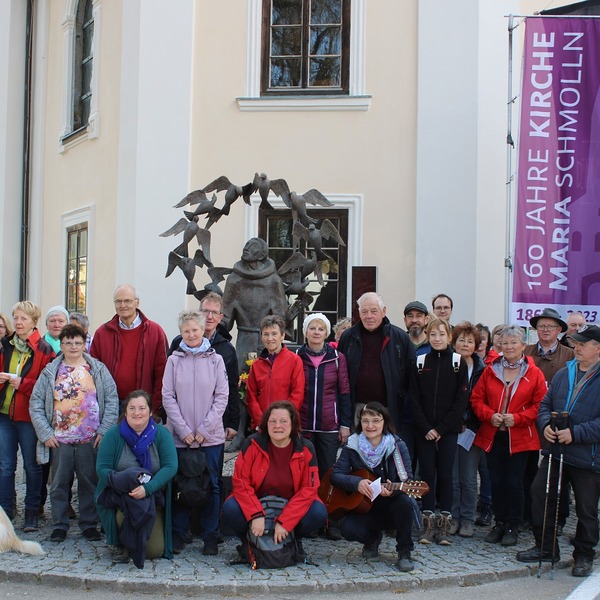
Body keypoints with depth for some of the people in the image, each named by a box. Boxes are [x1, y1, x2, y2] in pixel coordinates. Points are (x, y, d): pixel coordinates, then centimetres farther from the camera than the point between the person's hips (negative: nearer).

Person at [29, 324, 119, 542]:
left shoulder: (98, 370, 3)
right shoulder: (50, 372, 6)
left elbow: (112, 401, 1)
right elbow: (35, 404, 4)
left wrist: (104, 431, -6)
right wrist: (45, 433, -3)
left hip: (91, 440, -1)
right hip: (59, 441, 1)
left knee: (90, 483, 6)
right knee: (59, 484, 7)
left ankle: (89, 524, 19)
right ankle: (59, 525, 19)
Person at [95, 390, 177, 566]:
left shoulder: (161, 434, -4)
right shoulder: (114, 434, -4)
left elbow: (170, 466, -14)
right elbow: (102, 468, -8)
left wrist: (148, 488, -28)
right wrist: (123, 480, -27)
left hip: (153, 497, 1)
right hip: (119, 496, 0)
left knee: (155, 551, -9)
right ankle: (119, 545, -4)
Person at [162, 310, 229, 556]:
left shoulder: (215, 359, 3)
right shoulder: (174, 360, 4)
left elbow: (222, 397, 0)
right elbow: (168, 397, 1)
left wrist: (204, 429, -8)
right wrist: (184, 430, -7)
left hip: (211, 436, 0)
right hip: (180, 436, 0)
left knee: (211, 486, 4)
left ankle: (210, 536, 13)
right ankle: (178, 534, 16)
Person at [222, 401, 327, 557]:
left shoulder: (305, 449, -12)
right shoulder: (253, 444, -13)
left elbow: (309, 489, -15)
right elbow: (240, 482, -15)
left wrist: (284, 522, -25)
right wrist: (256, 515, -29)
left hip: (291, 507, 1)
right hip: (256, 502, 0)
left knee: (318, 512, -27)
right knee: (230, 509, -30)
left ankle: (294, 541, 5)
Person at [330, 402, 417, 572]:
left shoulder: (397, 446, -9)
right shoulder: (352, 446, -4)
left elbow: (407, 480, -15)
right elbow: (335, 475, -8)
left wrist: (393, 490, -38)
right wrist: (357, 482, -28)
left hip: (392, 506, -1)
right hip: (364, 507, 1)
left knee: (405, 502, -35)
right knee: (348, 529, -27)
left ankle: (404, 552, -11)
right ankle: (373, 538, 11)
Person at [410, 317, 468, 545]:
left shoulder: (458, 362, 1)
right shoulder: (420, 362, 5)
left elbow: (461, 399, -3)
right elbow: (414, 399, 2)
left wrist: (441, 428, -9)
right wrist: (425, 428, -8)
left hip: (448, 430, -1)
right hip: (424, 430, 1)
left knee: (445, 474, 0)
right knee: (427, 473, 2)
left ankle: (444, 524, 7)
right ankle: (428, 523, 9)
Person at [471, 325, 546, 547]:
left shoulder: (534, 373, -2)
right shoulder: (490, 370, 5)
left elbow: (540, 404, -4)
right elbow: (477, 398, 7)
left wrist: (518, 418, -15)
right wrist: (490, 415, -10)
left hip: (519, 437, -2)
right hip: (493, 435, 3)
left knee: (514, 483, 1)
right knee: (496, 482, 7)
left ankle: (512, 526, 14)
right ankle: (499, 523, 21)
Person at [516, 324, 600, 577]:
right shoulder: (563, 374, 7)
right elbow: (545, 404, 14)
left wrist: (575, 433, -22)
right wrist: (546, 425, -5)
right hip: (556, 451, 6)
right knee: (540, 493, 7)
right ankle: (545, 547, 23)